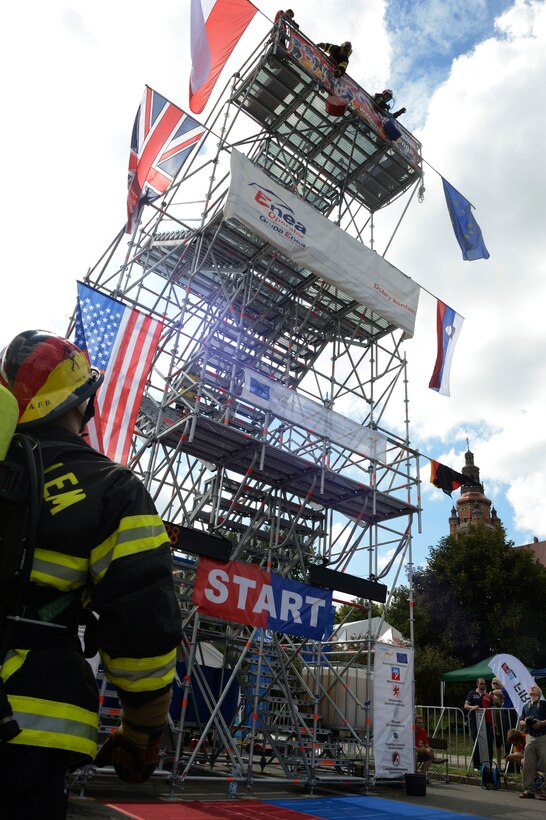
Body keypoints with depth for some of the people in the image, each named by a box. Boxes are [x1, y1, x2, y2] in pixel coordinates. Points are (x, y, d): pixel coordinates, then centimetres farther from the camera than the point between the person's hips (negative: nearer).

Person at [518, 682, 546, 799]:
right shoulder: (526, 706, 20)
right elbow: (520, 722, 18)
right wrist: (525, 722, -1)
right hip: (530, 737, 5)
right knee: (528, 765, 4)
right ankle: (528, 789, 11)